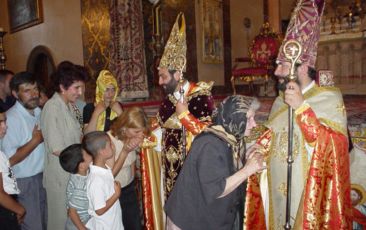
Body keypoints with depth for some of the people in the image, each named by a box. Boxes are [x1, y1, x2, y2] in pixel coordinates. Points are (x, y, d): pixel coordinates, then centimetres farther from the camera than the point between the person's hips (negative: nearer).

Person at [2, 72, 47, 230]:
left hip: (43, 176, 7)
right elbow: (10, 159, -23)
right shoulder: (12, 118, -19)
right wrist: (36, 140, -19)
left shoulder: (39, 112, 5)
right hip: (25, 181, -7)